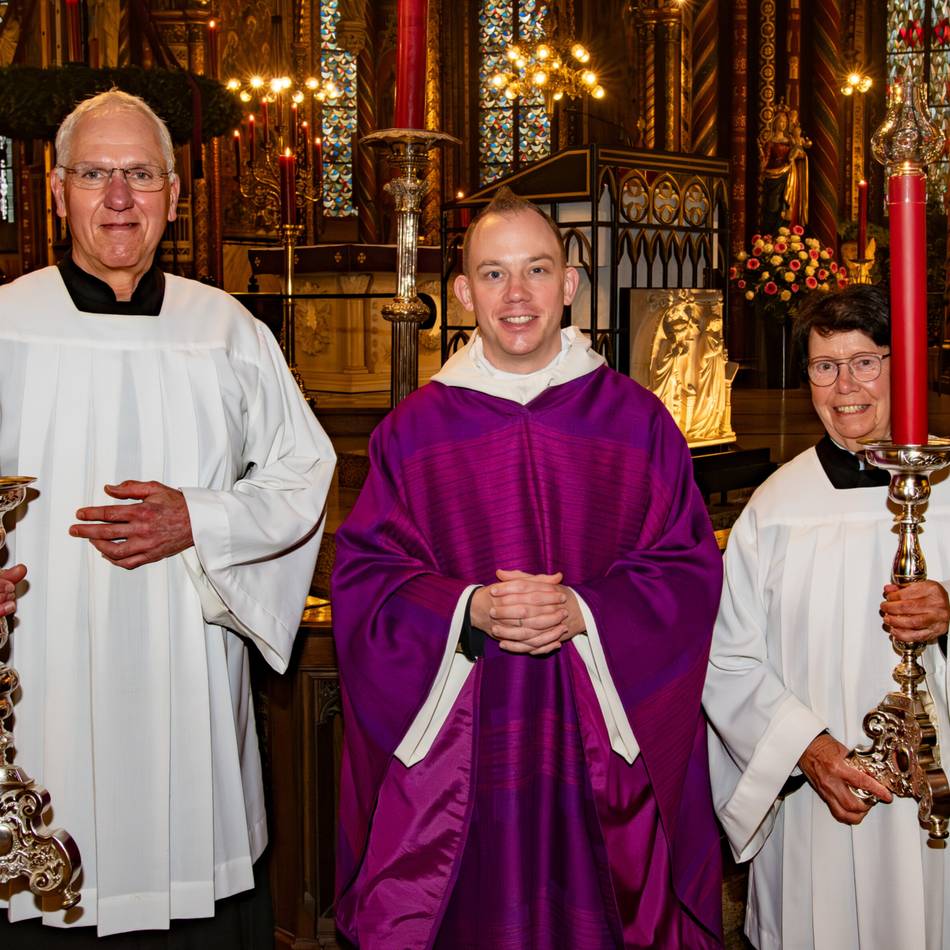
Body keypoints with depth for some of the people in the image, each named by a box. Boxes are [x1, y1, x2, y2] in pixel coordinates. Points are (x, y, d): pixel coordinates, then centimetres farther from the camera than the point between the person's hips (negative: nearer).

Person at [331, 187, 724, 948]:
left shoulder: (638, 422, 4)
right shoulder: (413, 431, 4)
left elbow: (689, 570, 0)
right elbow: (364, 575, 1)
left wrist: (585, 613, -16)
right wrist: (467, 610, -17)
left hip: (598, 753, 0)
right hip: (456, 744, 0)